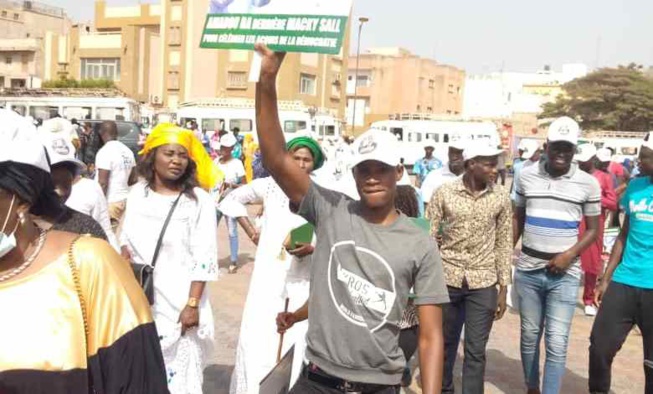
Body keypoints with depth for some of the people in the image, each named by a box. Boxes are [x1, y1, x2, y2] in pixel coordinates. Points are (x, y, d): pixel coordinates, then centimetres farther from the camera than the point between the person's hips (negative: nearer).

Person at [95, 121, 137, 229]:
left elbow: (102, 183, -19)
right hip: (124, 200, 8)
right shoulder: (127, 151, 8)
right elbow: (133, 180, 14)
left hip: (110, 202, -8)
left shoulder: (105, 152, -15)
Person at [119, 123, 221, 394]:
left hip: (179, 302, -4)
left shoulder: (199, 199, -9)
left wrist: (193, 304, -15)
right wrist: (125, 253, -5)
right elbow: (126, 237, 16)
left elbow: (204, 259, -11)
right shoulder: (137, 193, 4)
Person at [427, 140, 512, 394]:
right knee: (445, 343, 16)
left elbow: (504, 245, 3)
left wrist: (503, 288, 2)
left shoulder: (501, 198, -3)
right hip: (447, 279, 0)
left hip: (483, 283, 0)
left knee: (476, 351, 3)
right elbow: (427, 238, -2)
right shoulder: (444, 193, -7)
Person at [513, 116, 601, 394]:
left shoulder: (588, 183, -3)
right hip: (527, 270, 2)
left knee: (557, 343, -5)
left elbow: (593, 229, 3)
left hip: (565, 274, -2)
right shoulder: (527, 176, 1)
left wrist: (569, 255, -12)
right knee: (529, 335, 13)